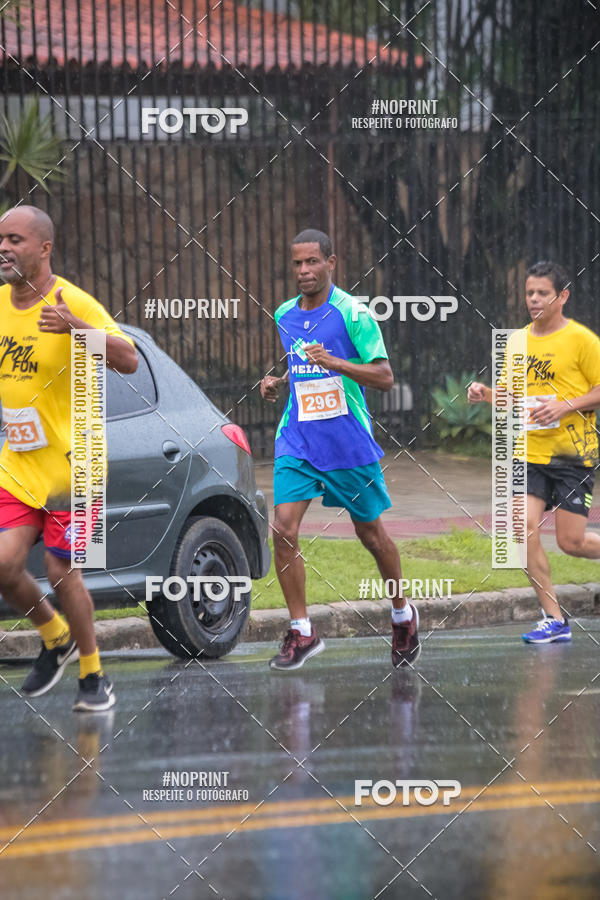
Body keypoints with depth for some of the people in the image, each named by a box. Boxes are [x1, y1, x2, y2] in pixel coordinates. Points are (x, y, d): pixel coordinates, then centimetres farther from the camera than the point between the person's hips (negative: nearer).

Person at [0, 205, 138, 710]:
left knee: (61, 571, -4)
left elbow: (129, 361, -24)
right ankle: (55, 639, 19)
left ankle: (93, 677, 14)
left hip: (69, 462, -5)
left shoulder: (73, 303, -13)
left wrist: (75, 327, -38)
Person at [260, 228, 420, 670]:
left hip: (349, 443, -4)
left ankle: (403, 616, 32)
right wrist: (278, 382, 5)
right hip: (297, 441, 4)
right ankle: (302, 631, -5)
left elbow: (384, 376, -13)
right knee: (284, 530, -12)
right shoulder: (285, 316, 8)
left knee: (371, 532, 10)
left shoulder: (352, 313, -10)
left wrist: (333, 362, -26)